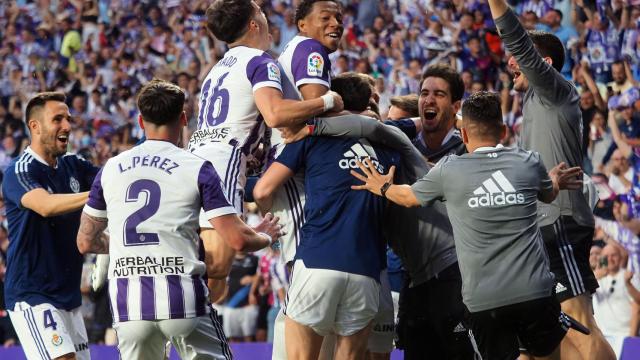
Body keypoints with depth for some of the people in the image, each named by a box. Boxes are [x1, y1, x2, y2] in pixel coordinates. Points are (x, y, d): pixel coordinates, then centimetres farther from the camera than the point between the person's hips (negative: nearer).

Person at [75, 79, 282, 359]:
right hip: (181, 297, -3)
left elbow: (86, 242, 18)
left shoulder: (109, 169, 10)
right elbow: (237, 240, -4)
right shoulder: (197, 168, 0)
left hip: (126, 302, 3)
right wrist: (266, 236, 18)